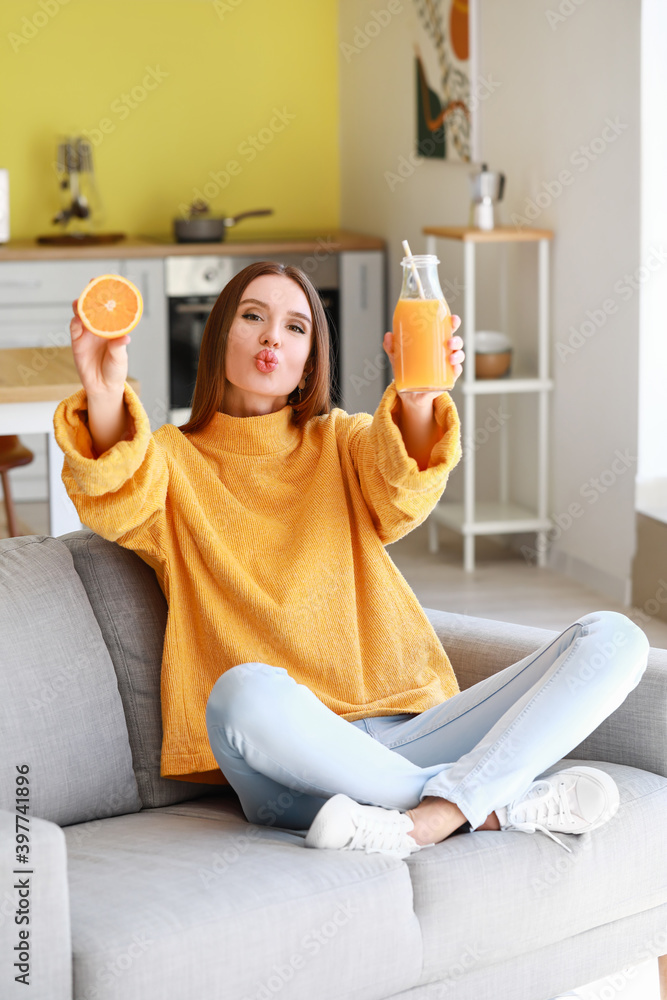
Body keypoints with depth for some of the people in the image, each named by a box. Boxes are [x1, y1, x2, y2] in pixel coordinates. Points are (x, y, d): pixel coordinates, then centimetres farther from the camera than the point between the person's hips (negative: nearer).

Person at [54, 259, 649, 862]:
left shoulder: (343, 441, 18)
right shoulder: (170, 460, 14)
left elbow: (400, 499, -6)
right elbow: (119, 506, -11)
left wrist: (417, 397, -27)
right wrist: (105, 397, -32)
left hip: (406, 736, 3)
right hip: (289, 769, -3)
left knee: (613, 638, -14)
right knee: (246, 693, -39)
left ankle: (430, 818, -31)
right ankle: (501, 804, -24)